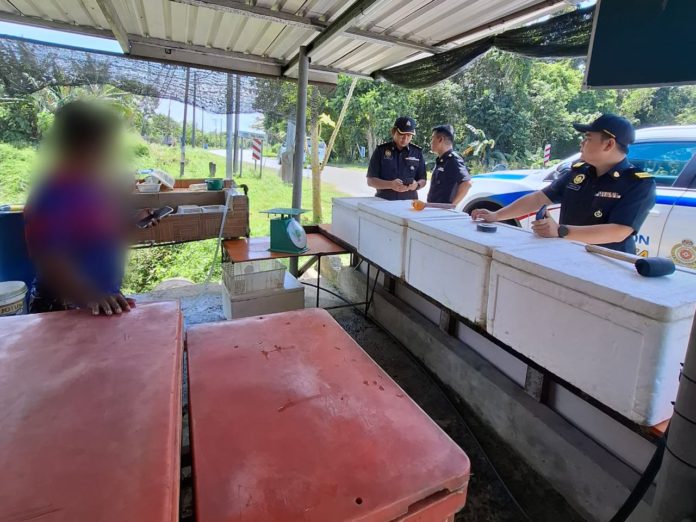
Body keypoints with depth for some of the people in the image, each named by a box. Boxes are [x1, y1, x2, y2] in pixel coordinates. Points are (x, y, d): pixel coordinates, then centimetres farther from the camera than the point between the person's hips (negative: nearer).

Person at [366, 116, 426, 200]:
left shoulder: (417, 152, 9)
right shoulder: (381, 150, 4)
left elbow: (423, 180, 14)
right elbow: (370, 181, 1)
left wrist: (416, 185, -9)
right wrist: (391, 185, -15)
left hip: (409, 203, 1)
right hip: (384, 202, -1)